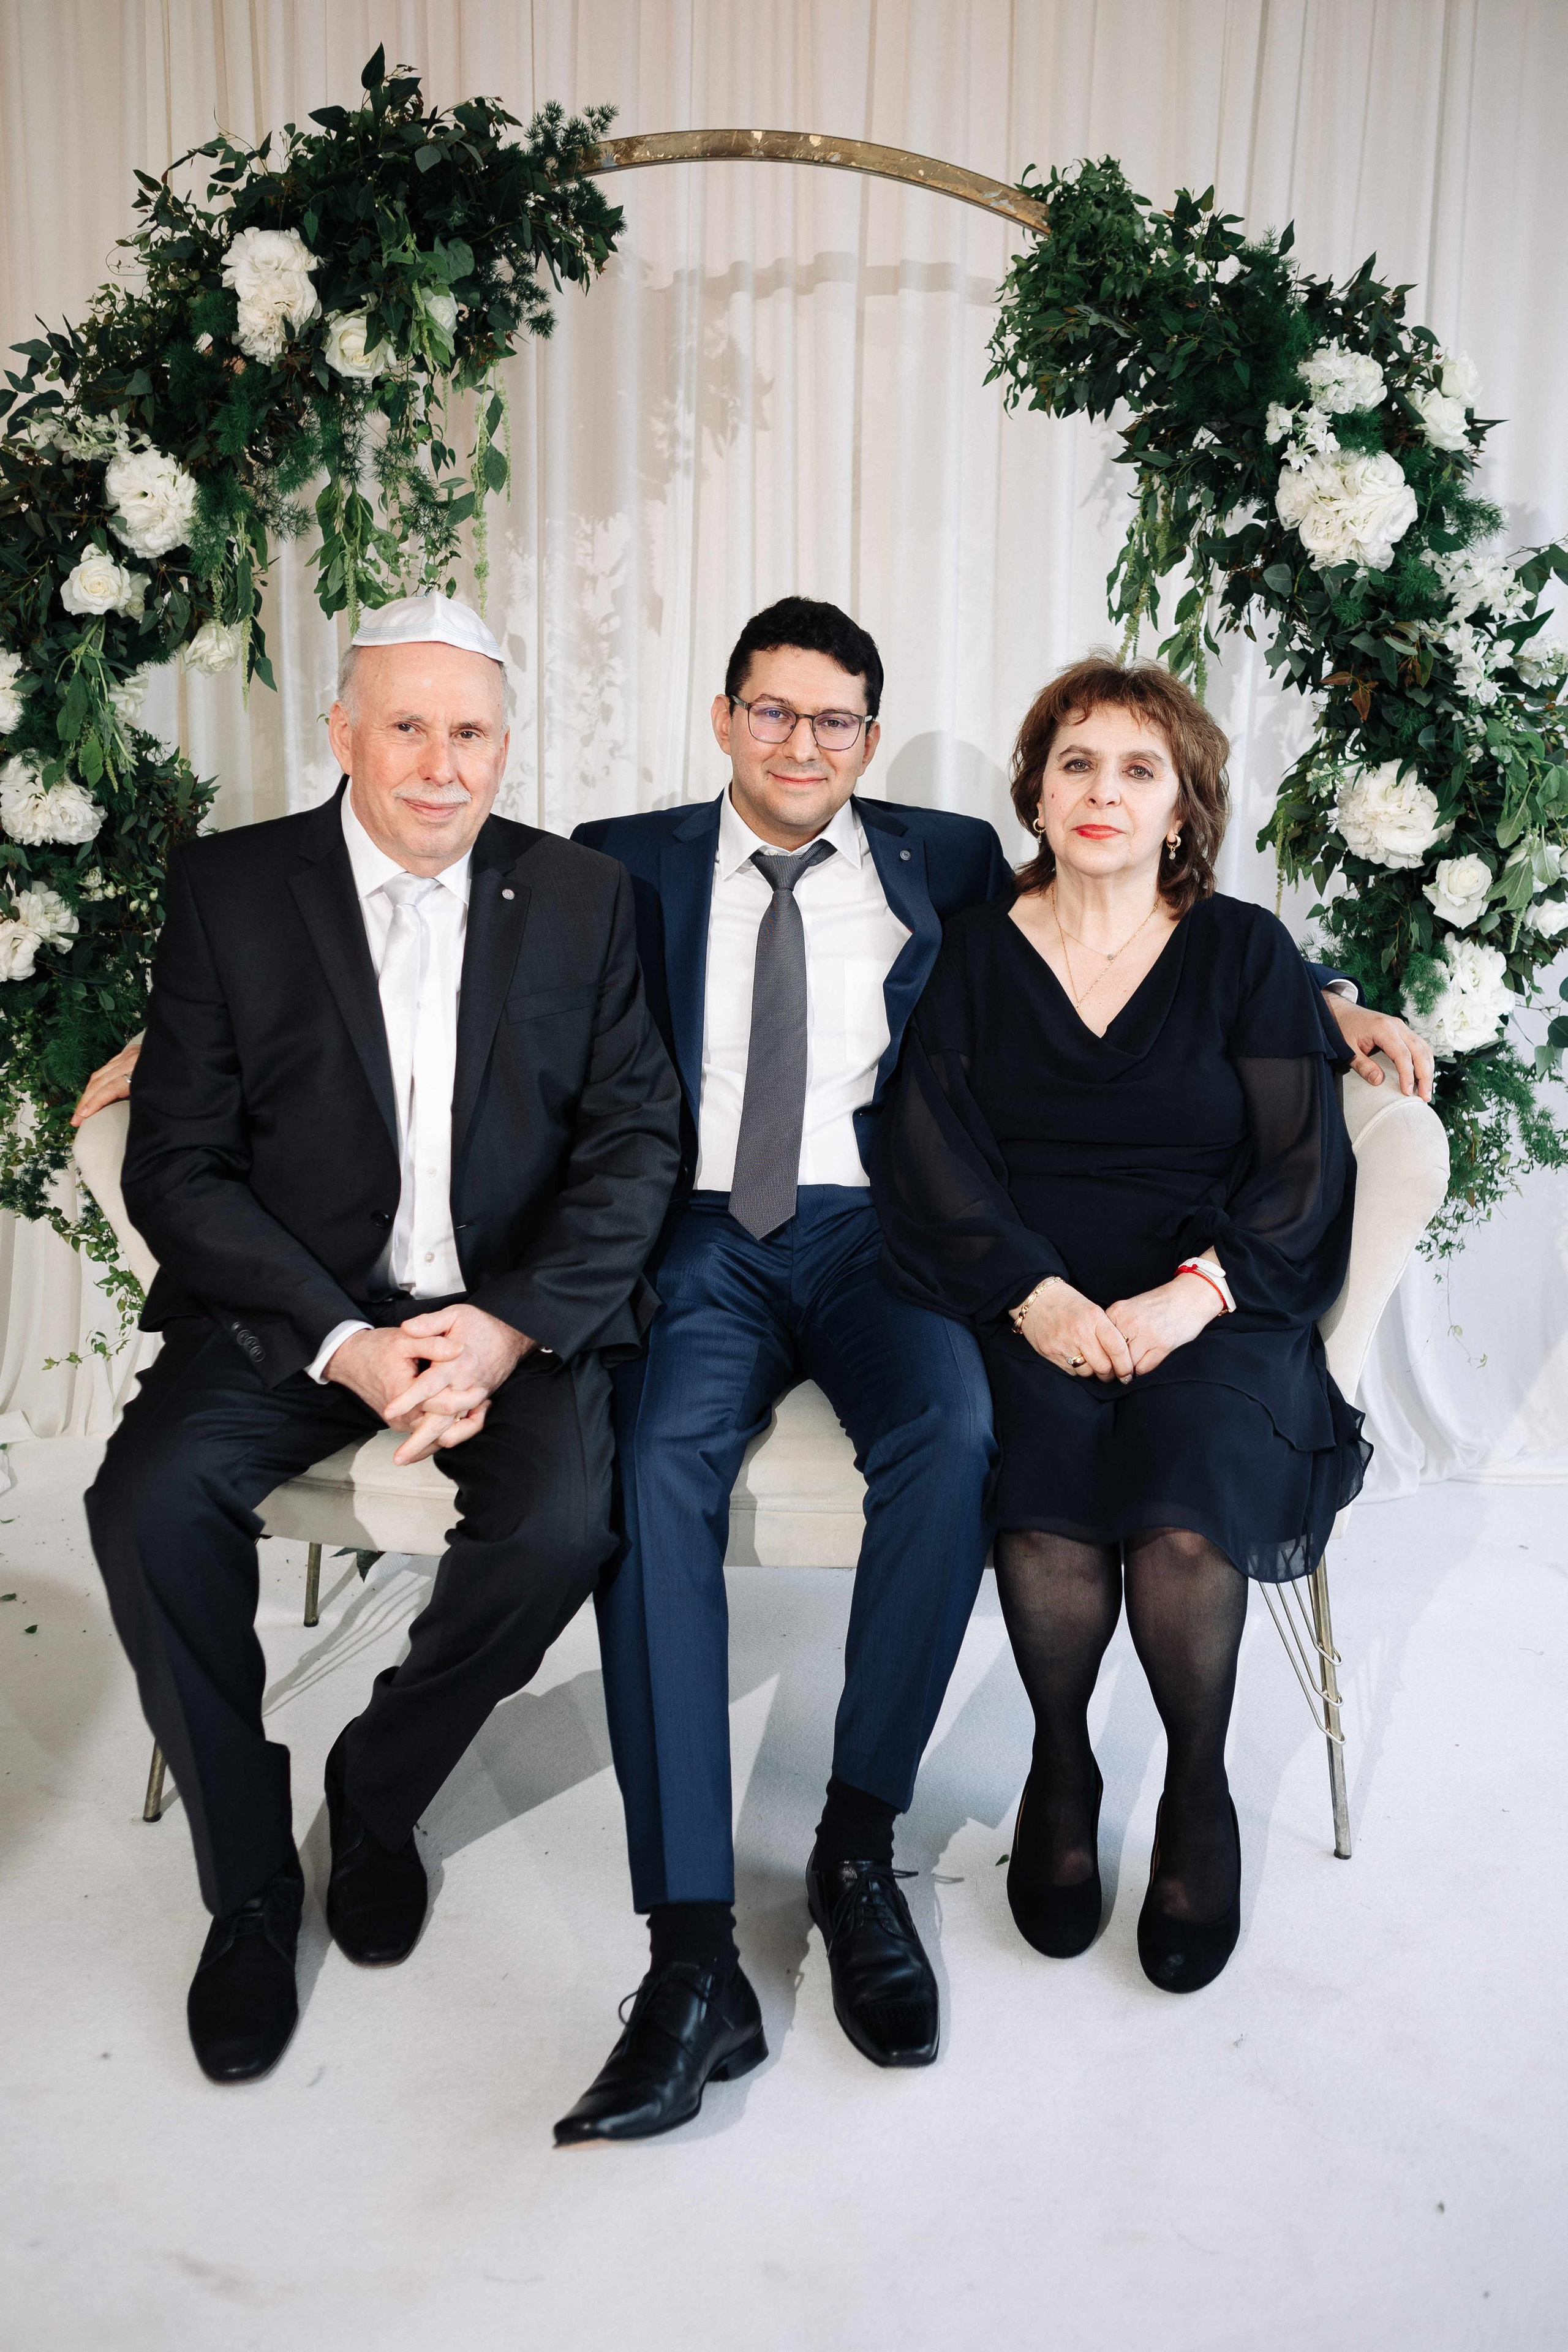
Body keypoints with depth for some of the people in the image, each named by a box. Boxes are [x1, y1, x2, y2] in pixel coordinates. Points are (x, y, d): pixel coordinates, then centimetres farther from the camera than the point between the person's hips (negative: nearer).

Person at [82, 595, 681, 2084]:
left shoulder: (582, 900, 3)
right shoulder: (229, 889, 0)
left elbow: (637, 1142, -1)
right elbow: (178, 1165, -5)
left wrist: (511, 1325, -17)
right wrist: (342, 1340, -19)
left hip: (516, 1305, 0)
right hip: (291, 1305, 0)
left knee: (559, 1526, -26)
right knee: (148, 1500, -24)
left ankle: (376, 1795, 6)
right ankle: (247, 1881, 0)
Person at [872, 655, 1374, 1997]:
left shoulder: (1244, 952, 9)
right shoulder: (978, 955, 11)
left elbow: (1305, 1167, 2)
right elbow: (933, 1154, 2)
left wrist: (1193, 1293, -14)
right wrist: (1035, 1295, -14)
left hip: (1212, 1310, 0)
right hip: (1027, 1308, 1)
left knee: (1186, 1514, -28)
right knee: (1047, 1500, -29)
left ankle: (1199, 1789, 1)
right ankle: (1061, 1770, 0)